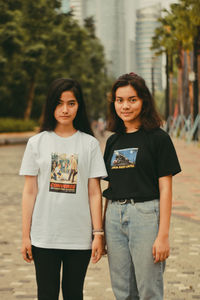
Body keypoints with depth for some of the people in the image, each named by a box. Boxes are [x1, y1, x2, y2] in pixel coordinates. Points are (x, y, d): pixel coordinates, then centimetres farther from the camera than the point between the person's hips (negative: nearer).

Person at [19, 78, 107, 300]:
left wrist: (98, 234, -2)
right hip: (44, 236, 0)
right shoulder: (37, 143, 3)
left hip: (79, 237, 0)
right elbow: (29, 192, 3)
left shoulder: (89, 144, 3)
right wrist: (25, 236, 0)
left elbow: (94, 193, 2)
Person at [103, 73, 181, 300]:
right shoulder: (113, 141, 13)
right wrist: (102, 231, 14)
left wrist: (163, 235, -12)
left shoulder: (158, 138, -4)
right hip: (115, 217, 6)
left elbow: (165, 189, -7)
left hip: (146, 214, -5)